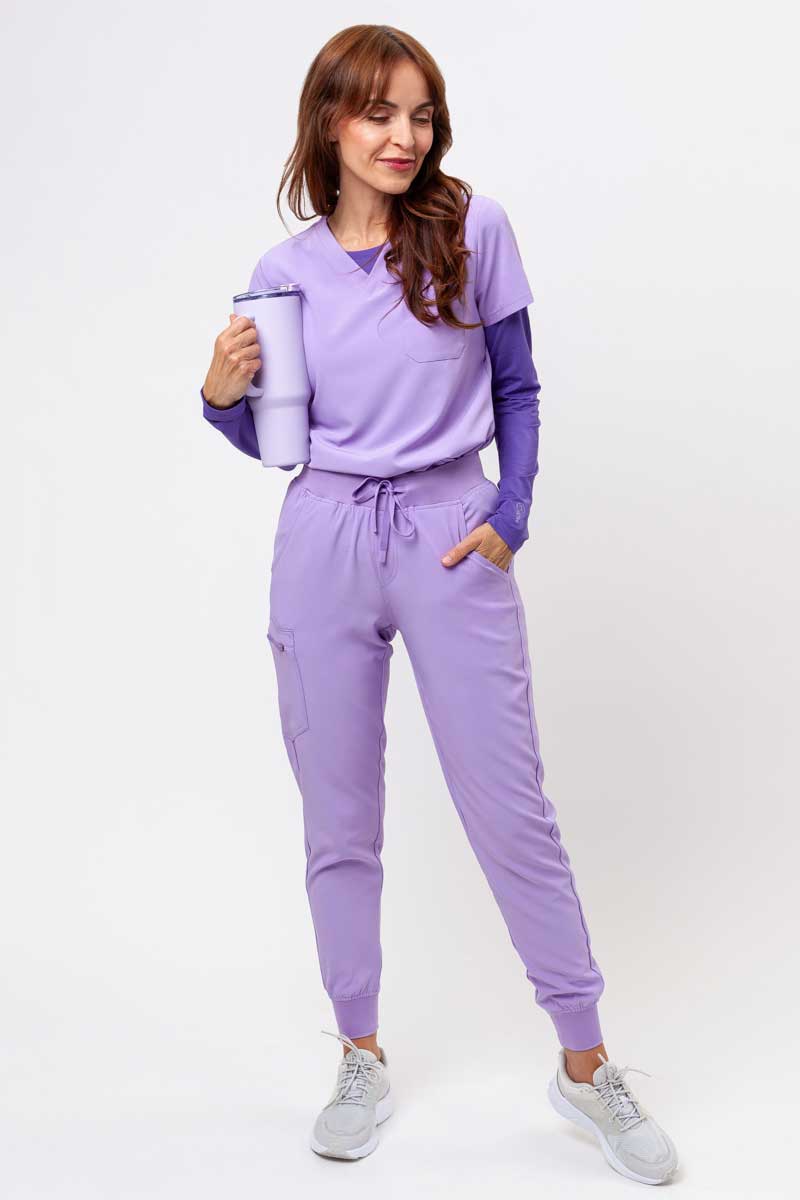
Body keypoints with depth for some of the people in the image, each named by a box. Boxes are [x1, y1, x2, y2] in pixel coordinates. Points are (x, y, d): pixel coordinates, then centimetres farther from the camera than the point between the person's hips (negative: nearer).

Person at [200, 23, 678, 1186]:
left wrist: (511, 514, -7)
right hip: (325, 544, 2)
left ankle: (587, 1066, 16)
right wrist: (223, 397, -9)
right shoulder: (286, 271, 4)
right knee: (338, 820, 8)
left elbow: (516, 390, 5)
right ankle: (362, 1058, 26)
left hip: (453, 537, -2)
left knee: (512, 809, 0)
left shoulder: (473, 229, -1)